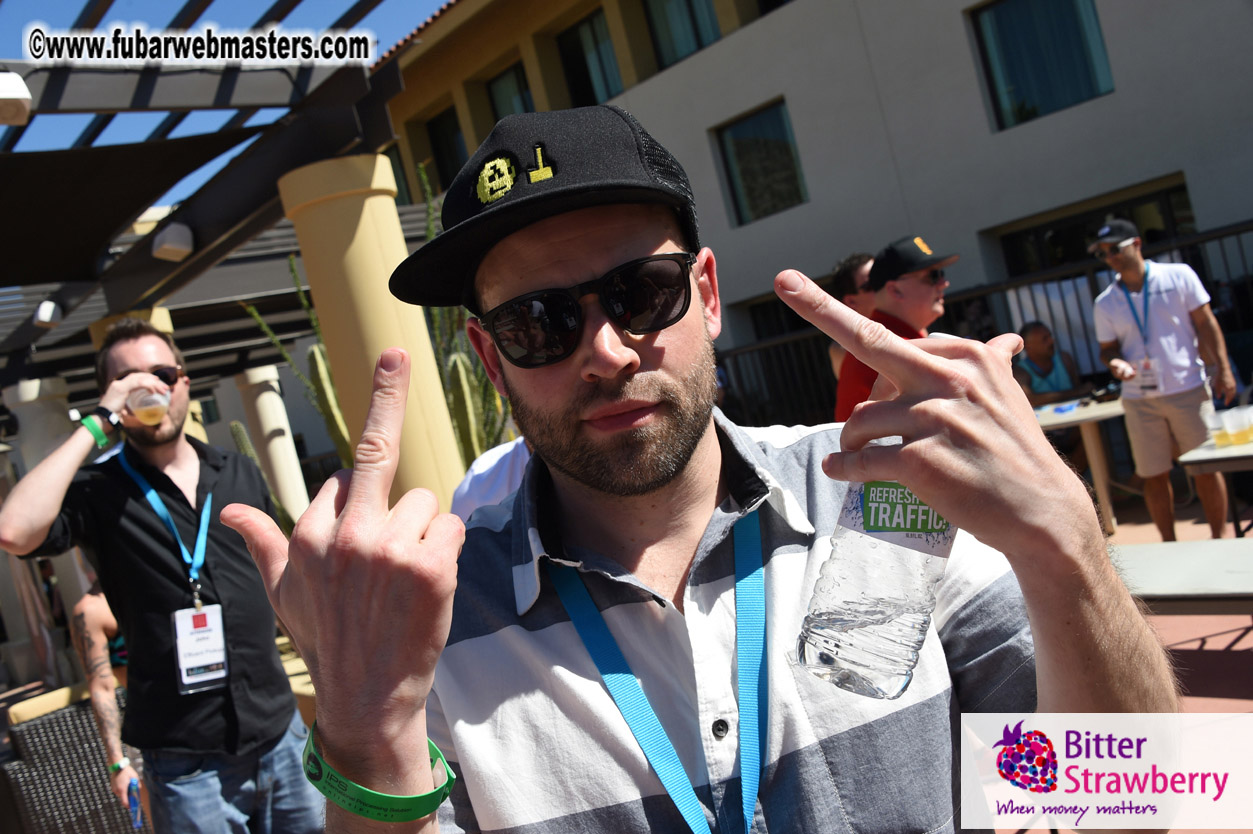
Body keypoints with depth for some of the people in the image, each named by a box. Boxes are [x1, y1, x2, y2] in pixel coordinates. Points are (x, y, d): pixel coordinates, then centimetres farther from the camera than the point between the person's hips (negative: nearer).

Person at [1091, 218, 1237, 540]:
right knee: (1154, 476, 5)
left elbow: (1205, 323, 0)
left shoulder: (1178, 276, -1)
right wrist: (1115, 362, -14)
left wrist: (1223, 368, -5)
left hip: (1188, 389, -2)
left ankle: (1219, 537, 20)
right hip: (1139, 400, 2)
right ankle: (1169, 544, 18)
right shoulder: (1105, 303, 4)